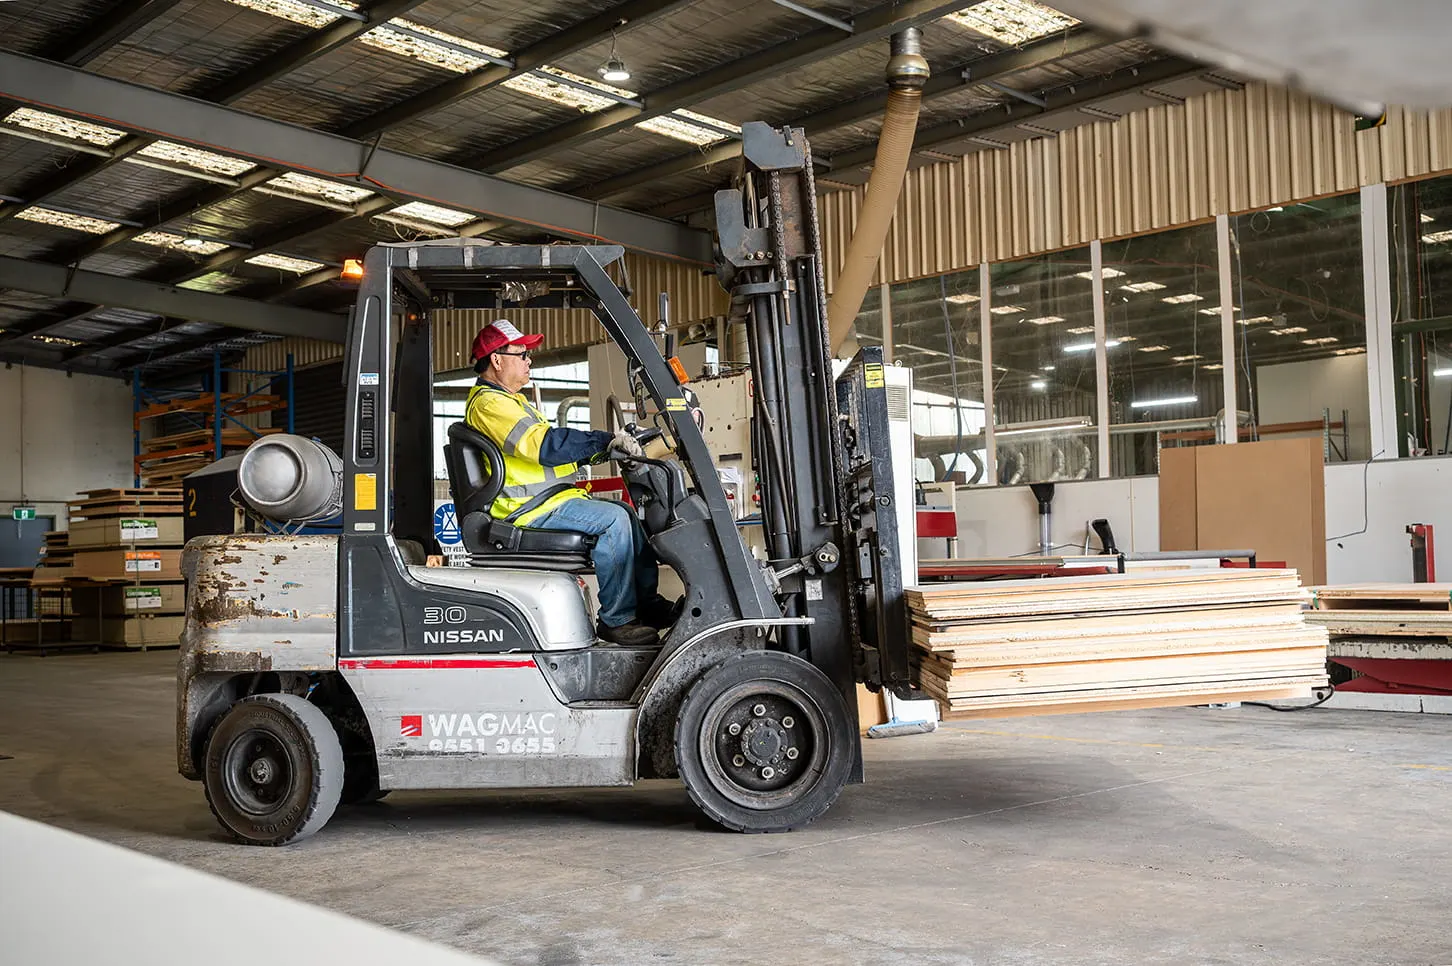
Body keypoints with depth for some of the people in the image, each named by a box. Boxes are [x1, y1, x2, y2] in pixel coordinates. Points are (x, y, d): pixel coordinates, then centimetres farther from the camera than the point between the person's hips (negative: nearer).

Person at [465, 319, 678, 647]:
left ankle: (647, 603, 7)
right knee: (612, 519, -24)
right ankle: (616, 619, -20)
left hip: (546, 500, 11)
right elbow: (546, 444, -24)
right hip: (528, 508, -11)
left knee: (628, 514, 7)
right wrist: (606, 440, -20)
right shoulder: (488, 403, -13)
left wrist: (594, 452, 9)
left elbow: (550, 450, 23)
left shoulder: (506, 399, 23)